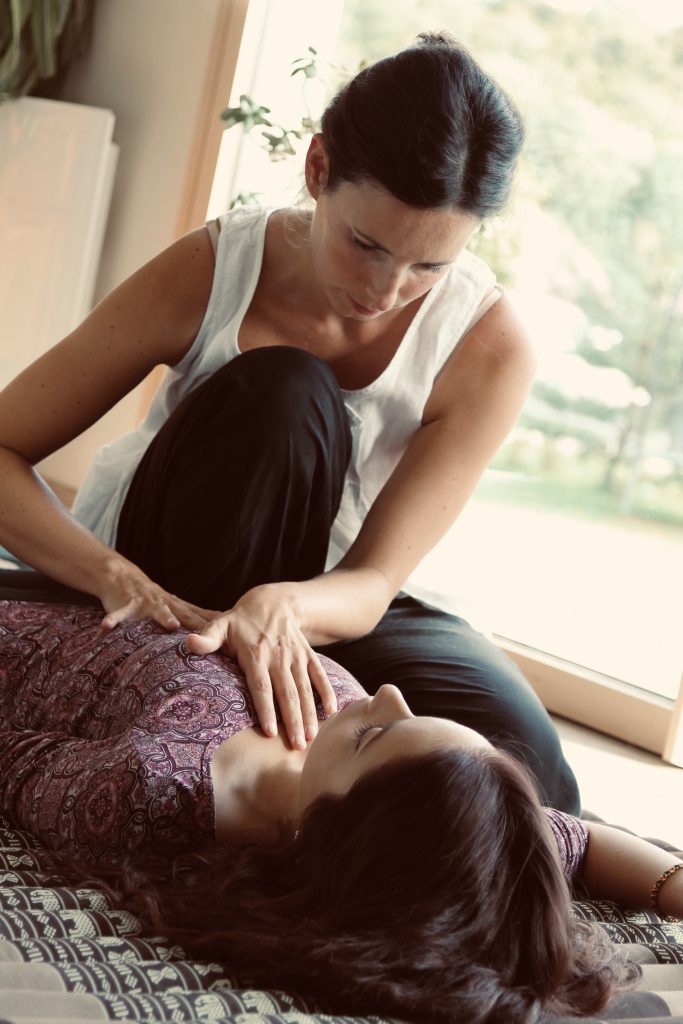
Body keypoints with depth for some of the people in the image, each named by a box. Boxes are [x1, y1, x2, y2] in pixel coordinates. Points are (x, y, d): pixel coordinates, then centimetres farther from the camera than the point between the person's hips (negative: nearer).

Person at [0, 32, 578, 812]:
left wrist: (284, 606, -47)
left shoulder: (489, 347, -20)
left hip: (333, 599, 2)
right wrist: (115, 575, -41)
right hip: (163, 584, -1)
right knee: (279, 392, -32)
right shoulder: (212, 271, -22)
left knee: (526, 778, -24)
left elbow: (371, 584, -22)